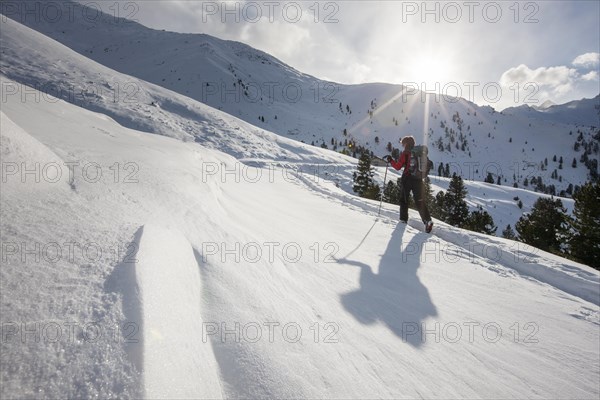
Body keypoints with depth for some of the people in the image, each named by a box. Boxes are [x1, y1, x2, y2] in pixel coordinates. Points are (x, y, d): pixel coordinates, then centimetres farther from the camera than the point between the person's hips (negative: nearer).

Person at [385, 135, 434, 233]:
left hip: (407, 179, -4)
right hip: (418, 180, 4)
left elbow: (398, 167, -8)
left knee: (403, 199, 12)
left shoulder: (405, 153, -6)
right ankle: (428, 220, -6)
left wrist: (391, 160, 6)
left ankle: (403, 219, 11)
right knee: (420, 201, 6)